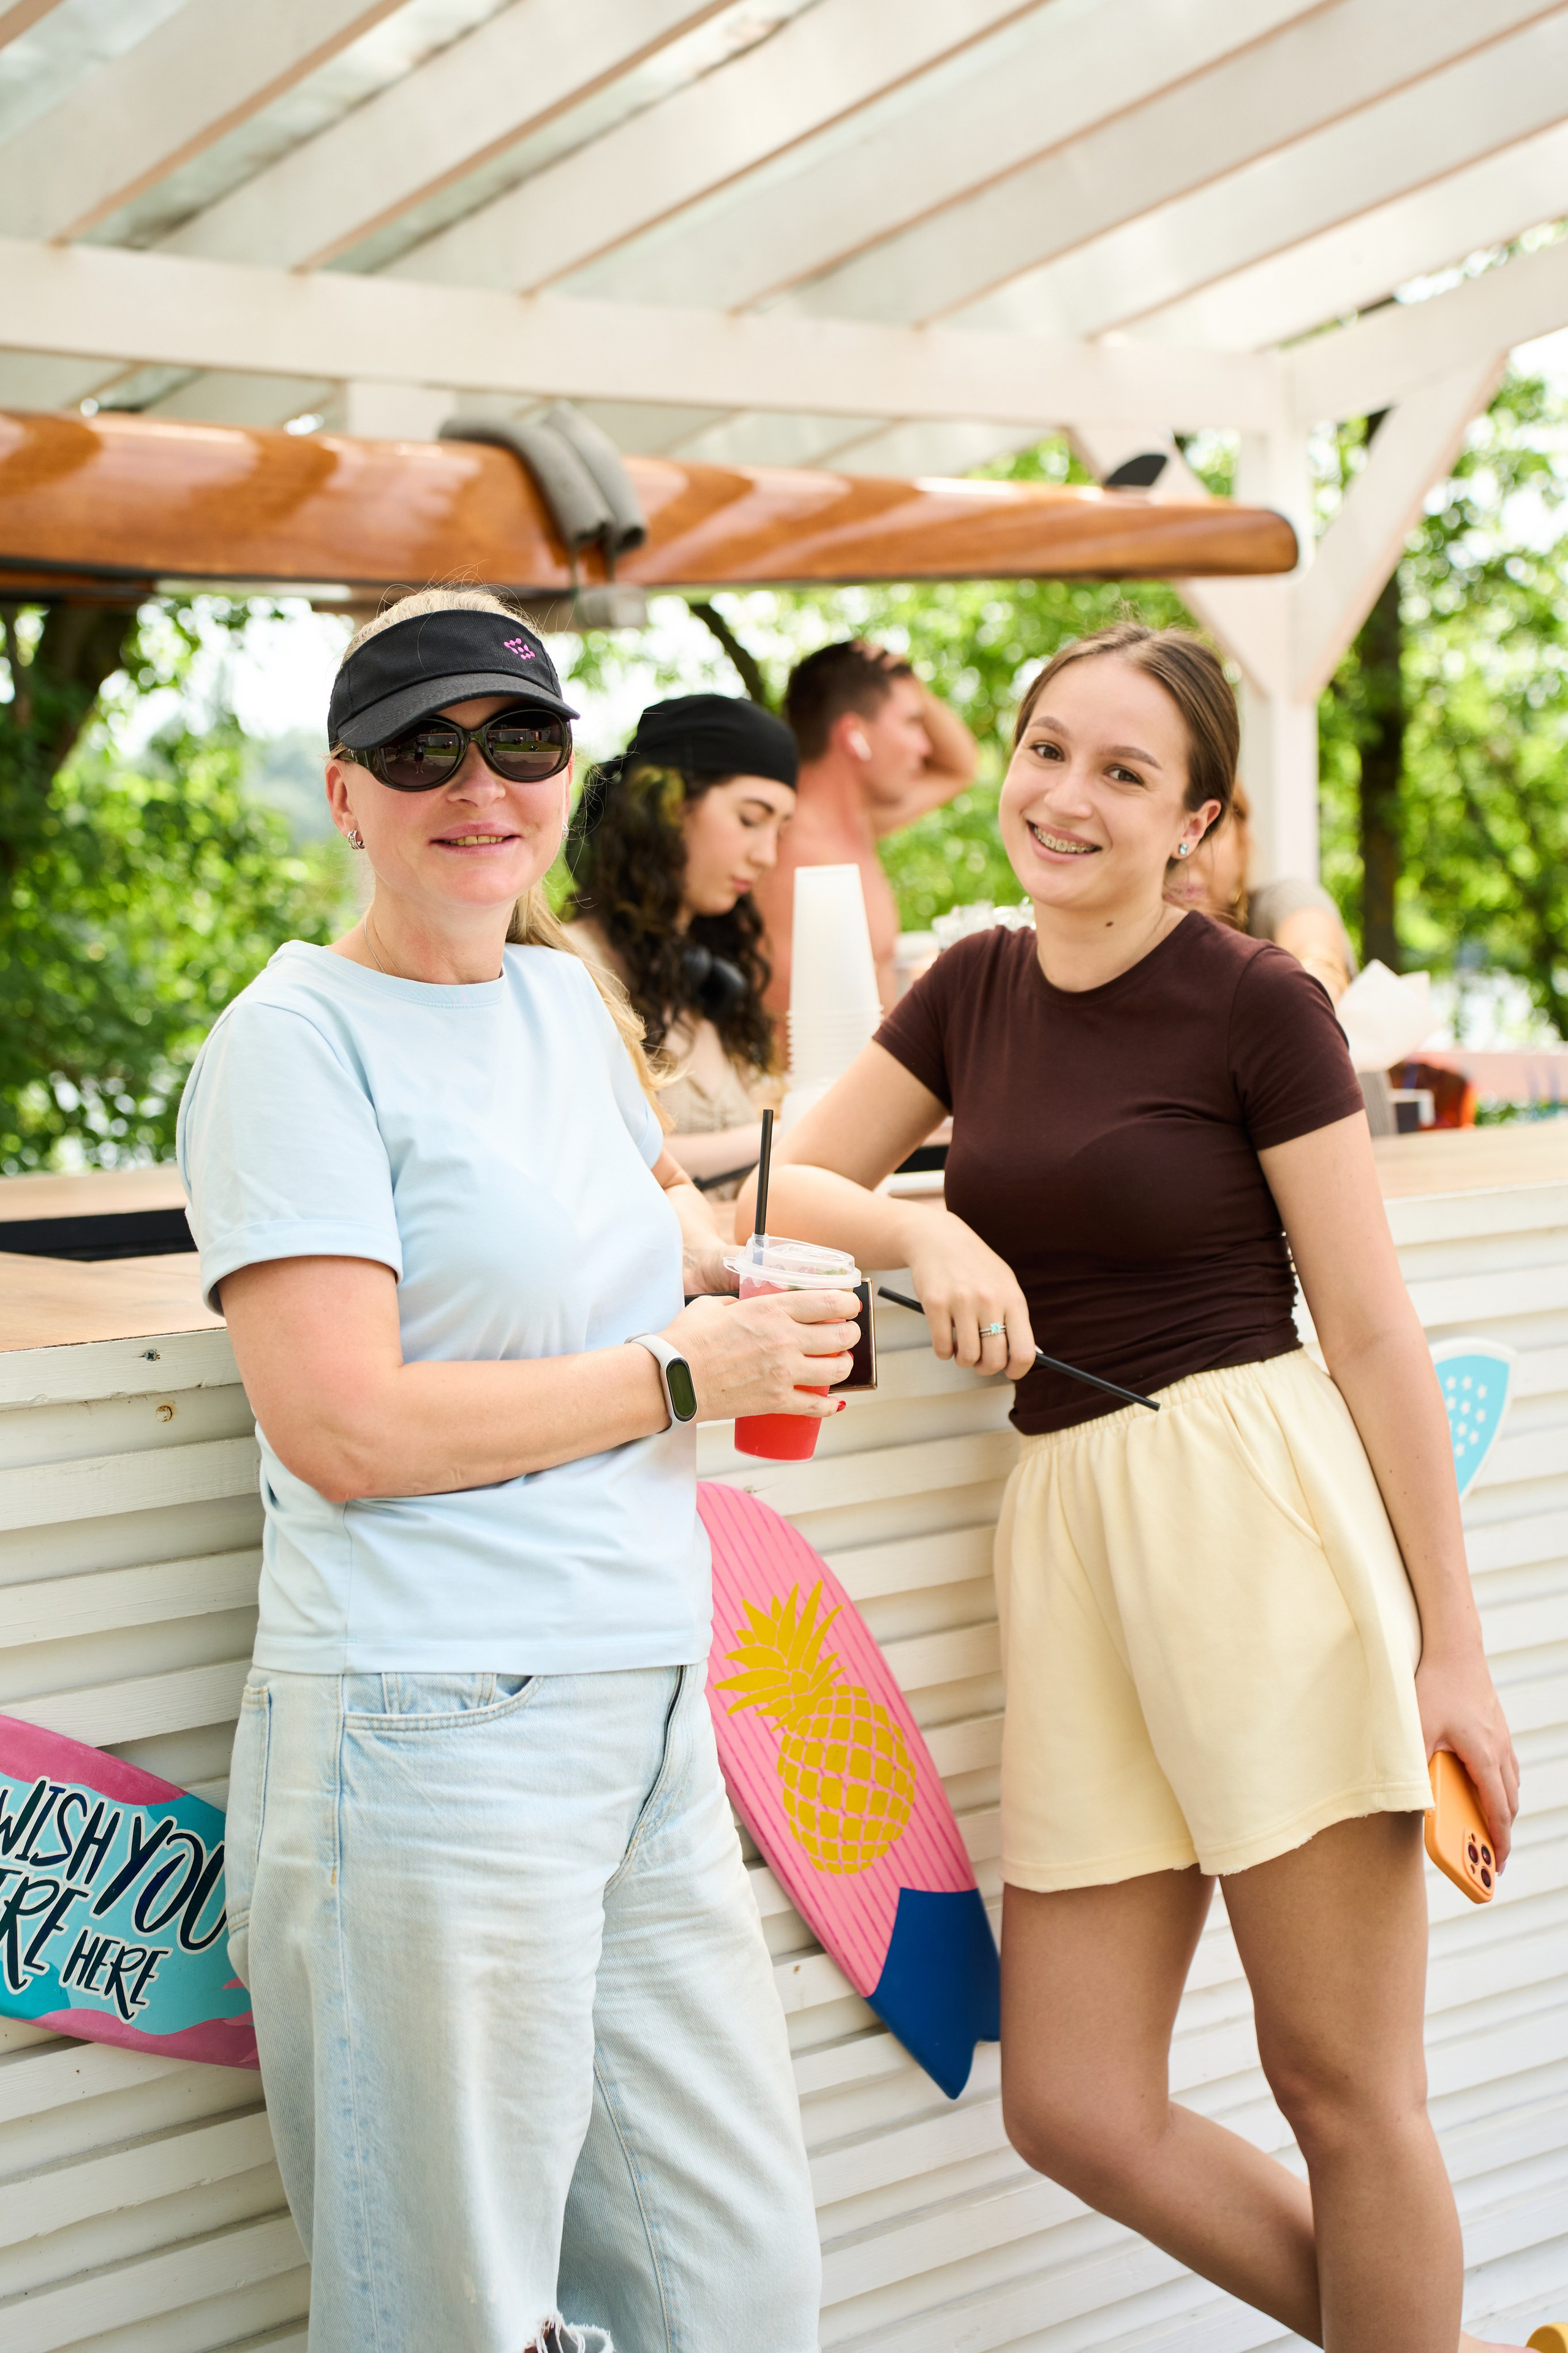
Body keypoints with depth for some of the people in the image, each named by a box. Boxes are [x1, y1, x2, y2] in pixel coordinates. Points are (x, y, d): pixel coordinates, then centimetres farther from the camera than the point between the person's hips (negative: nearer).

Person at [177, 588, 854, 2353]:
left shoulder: (567, 996, 14)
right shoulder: (297, 1041, -8)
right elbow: (341, 1429, -17)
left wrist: (702, 1255, 13)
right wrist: (676, 1375, -9)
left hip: (647, 1715, 8)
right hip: (431, 1739, -7)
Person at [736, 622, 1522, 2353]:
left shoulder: (1259, 1007, -3)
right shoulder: (975, 987, 13)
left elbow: (1372, 1332, -3)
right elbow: (790, 1182, 16)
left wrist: (1451, 1643, -5)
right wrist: (930, 1236, -5)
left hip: (1259, 1508, -6)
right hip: (1063, 1525, 6)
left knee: (1343, 2088, 3)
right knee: (1076, 2112, 8)